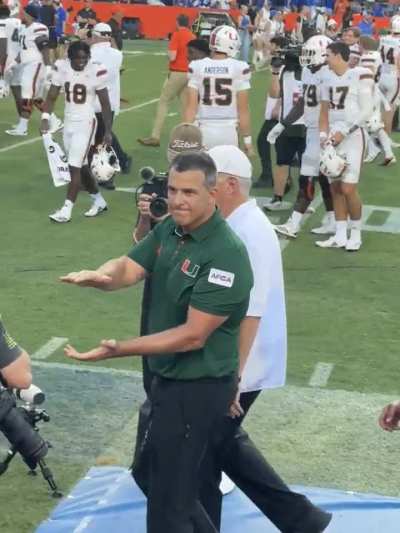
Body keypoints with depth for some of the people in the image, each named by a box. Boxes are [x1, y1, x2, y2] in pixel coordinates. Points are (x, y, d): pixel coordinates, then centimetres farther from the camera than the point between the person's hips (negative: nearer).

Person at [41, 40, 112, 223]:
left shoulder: (96, 71, -15)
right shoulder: (61, 67, -6)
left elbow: (105, 104, -6)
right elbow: (52, 96, 0)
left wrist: (108, 131, -4)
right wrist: (45, 118, -14)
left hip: (85, 124, -5)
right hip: (68, 123, 5)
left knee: (75, 167, -8)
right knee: (81, 166, 13)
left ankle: (66, 210, -4)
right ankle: (99, 201, 29)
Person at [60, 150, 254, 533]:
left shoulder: (226, 253, -26)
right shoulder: (168, 230, 2)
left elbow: (193, 335, -26)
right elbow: (128, 268, -7)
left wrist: (119, 349, -30)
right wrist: (101, 275, -32)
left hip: (199, 388, -9)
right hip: (168, 377, 9)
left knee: (168, 500, 2)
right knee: (151, 474, 26)